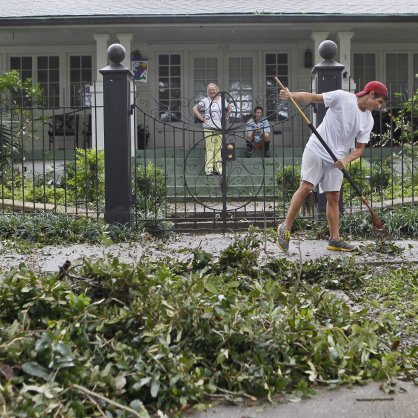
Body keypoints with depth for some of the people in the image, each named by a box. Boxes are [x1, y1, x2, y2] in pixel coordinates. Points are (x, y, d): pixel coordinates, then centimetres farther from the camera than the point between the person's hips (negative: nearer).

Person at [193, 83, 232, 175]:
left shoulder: (222, 100, 10)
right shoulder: (205, 100, 0)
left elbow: (229, 109, 26)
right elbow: (195, 109, 2)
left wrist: (225, 117, 13)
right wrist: (201, 118, -3)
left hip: (220, 128, 3)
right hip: (208, 128, -3)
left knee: (218, 149, 5)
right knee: (210, 149, -6)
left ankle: (218, 168, 10)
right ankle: (209, 169, -5)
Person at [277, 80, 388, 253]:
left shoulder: (368, 120, 6)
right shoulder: (342, 97, -9)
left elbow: (359, 148, 6)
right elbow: (312, 97, -10)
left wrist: (345, 160, -13)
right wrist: (291, 95, -27)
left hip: (337, 159, 5)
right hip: (317, 149, -5)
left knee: (333, 197, 4)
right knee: (306, 187, -14)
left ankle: (335, 239, 9)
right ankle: (286, 228, -5)